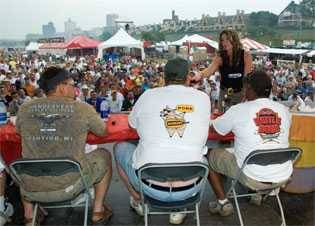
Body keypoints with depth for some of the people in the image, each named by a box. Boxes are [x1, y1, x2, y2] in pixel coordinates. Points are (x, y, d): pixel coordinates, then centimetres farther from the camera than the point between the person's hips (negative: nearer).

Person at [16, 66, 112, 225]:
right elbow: (103, 132, 8)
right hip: (71, 185, -2)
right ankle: (98, 211, 30)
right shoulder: (83, 109, -10)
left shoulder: (25, 109, -3)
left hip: (33, 186, 3)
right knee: (104, 155, 23)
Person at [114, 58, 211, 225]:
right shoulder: (203, 98, 0)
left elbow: (132, 123, 17)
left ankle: (139, 200, 31)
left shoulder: (148, 95, -3)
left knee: (120, 148, 25)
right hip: (189, 188, 2)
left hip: (151, 186, -1)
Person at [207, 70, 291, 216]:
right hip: (283, 177, 5)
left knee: (209, 155, 14)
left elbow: (213, 128, 2)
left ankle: (223, 203, 17)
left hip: (252, 178, -4)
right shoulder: (284, 110, -1)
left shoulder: (239, 110, -13)